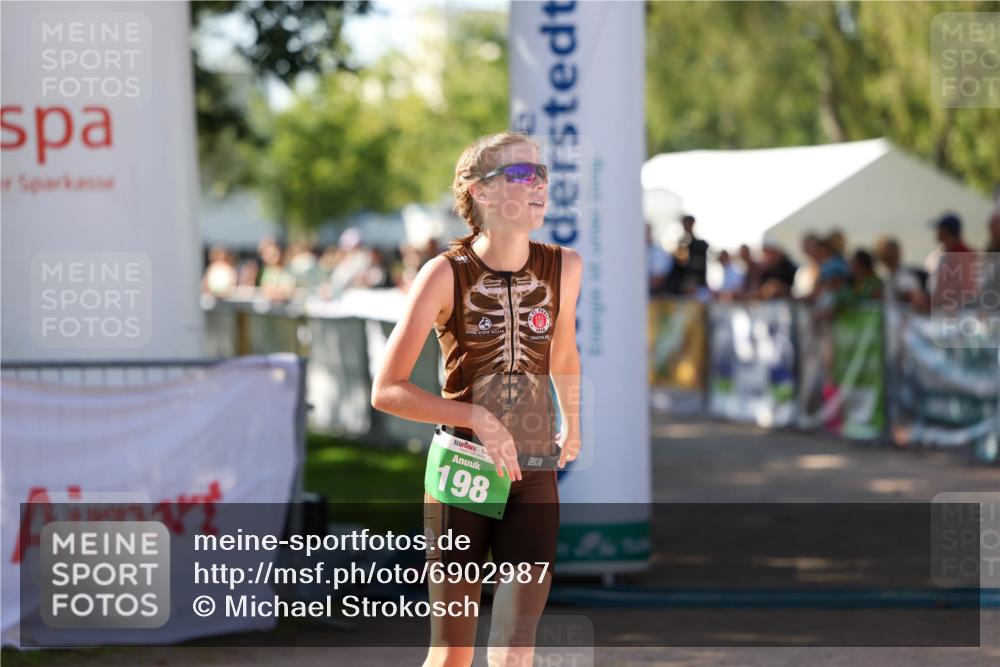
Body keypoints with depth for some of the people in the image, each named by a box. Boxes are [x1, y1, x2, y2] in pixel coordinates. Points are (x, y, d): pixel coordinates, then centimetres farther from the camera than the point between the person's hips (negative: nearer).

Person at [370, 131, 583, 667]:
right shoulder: (447, 273, -9)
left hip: (533, 480, 2)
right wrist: (477, 417, -19)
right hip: (461, 475, -2)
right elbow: (386, 390, -10)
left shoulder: (563, 267, 2)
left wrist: (572, 423, 36)